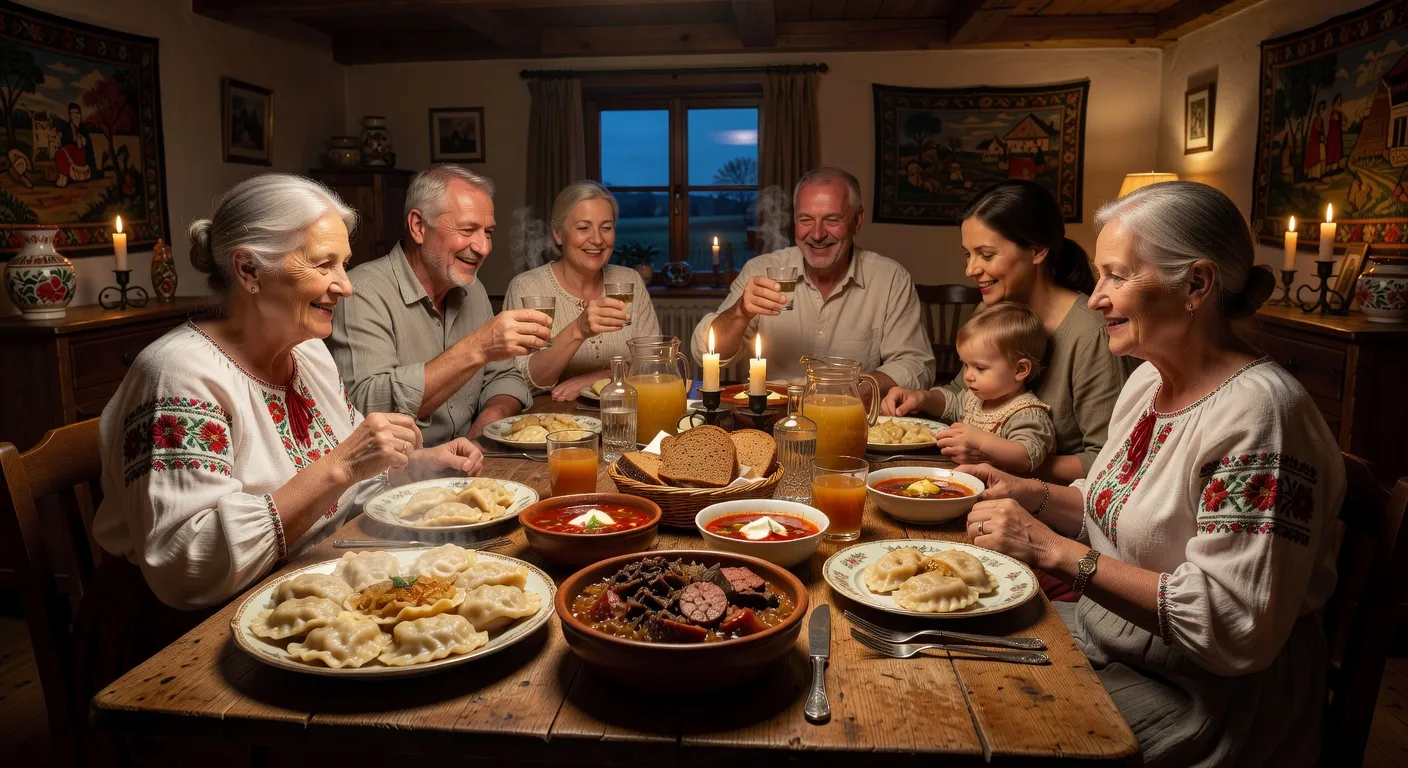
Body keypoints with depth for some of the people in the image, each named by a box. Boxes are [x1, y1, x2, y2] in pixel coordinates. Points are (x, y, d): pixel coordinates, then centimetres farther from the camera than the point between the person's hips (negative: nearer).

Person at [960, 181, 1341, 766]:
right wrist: (1030, 496, -3)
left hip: (1197, 695, -7)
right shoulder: (1149, 378, 2)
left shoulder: (1258, 411, -24)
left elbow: (1234, 628, -27)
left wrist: (1057, 551, -27)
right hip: (1105, 634, 7)